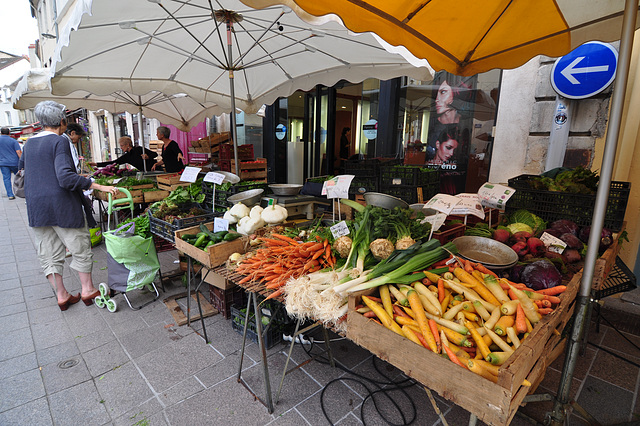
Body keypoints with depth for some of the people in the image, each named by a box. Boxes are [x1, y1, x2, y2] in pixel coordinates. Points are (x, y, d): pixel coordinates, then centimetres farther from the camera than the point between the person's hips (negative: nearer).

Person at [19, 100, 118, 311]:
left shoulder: (29, 143, 11)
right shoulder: (60, 141, -12)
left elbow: (21, 167, 26)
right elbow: (66, 177, -23)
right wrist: (99, 186, -25)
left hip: (36, 207, 7)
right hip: (62, 205, -7)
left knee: (49, 253, 11)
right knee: (80, 247, 8)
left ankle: (61, 295, 19)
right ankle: (87, 290, 16)